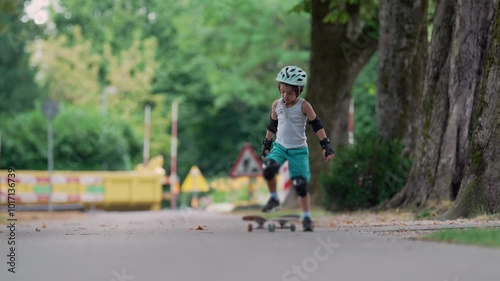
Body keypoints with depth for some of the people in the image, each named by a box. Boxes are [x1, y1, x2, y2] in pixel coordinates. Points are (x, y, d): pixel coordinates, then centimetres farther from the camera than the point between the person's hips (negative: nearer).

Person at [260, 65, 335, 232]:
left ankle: (307, 218, 6)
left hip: (298, 150, -3)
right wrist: (266, 145, 17)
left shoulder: (304, 106, -10)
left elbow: (317, 126, -6)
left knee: (301, 185, -5)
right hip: (280, 146, 3)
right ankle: (273, 199, -4)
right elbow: (272, 126, 14)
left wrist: (326, 145, -12)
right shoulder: (277, 105, 1)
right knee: (268, 169, -26)